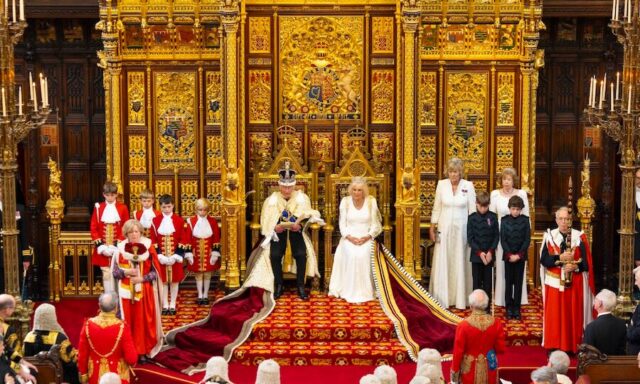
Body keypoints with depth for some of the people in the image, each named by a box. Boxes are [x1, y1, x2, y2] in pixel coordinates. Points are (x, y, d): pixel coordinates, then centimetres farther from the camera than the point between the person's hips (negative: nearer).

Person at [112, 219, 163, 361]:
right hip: (126, 292, 0)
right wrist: (126, 272, -17)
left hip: (144, 292, 0)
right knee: (128, 322, 2)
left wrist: (142, 278, -15)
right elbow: (115, 271, 2)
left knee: (144, 321, 2)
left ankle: (143, 351, 10)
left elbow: (155, 272, -1)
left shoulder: (148, 248, -3)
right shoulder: (121, 249, -1)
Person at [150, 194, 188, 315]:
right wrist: (159, 255, -11)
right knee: (163, 281, 6)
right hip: (161, 258, 0)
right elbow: (153, 240, -2)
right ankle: (165, 305, 15)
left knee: (174, 281, 7)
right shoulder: (155, 221, 0)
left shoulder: (179, 221, -1)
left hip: (175, 257, 0)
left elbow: (182, 240, -3)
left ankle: (172, 305, 16)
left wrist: (178, 255, -12)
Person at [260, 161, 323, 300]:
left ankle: (301, 286, -7)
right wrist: (274, 227, -25)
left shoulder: (302, 198, -4)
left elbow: (307, 215, -11)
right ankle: (279, 285, -2)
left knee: (301, 254, -23)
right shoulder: (272, 199, -2)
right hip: (278, 231, 1)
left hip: (296, 230, -1)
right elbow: (266, 220, -4)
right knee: (275, 255, -21)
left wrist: (299, 224, -32)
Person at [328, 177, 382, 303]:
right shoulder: (345, 201, 2)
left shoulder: (371, 201, 0)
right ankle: (351, 293, -27)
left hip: (366, 238, 0)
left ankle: (364, 292, -26)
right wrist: (350, 237, -15)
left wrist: (367, 237, -15)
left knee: (363, 255, -32)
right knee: (352, 255, -32)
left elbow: (375, 224, 2)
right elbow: (342, 224, 2)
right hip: (349, 238, 0)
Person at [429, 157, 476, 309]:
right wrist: (432, 228, 4)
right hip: (444, 228, 1)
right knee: (442, 263, 2)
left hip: (462, 228, -1)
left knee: (460, 262, 4)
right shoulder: (442, 184, 0)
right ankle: (442, 298, 11)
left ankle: (460, 298, 13)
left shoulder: (468, 186, -4)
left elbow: (472, 210, 0)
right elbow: (436, 208, 6)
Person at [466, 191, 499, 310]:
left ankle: (487, 308, 10)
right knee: (477, 282, 3)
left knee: (488, 282, 4)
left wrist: (491, 251, -10)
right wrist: (479, 252, -12)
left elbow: (496, 236, 2)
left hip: (489, 255, 1)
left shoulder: (493, 217, 0)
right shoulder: (472, 218, -2)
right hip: (476, 255, -1)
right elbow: (470, 238, -3)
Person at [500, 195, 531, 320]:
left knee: (518, 282, 3)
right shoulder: (505, 220, 0)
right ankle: (509, 307, 8)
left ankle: (517, 308, 7)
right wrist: (510, 255, -12)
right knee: (508, 282, 3)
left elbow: (527, 239, -3)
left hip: (520, 256, 0)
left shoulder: (525, 220, 0)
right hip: (508, 256, 0)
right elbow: (503, 239, -2)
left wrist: (519, 255, -11)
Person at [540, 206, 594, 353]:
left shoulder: (579, 237, -2)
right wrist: (560, 258, -18)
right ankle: (554, 346, 9)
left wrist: (575, 266, -21)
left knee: (573, 315, 3)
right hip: (555, 283, 0)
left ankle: (572, 346, 11)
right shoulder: (549, 236, 0)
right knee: (554, 315, 2)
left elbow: (586, 262, -3)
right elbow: (543, 260, -5)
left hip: (574, 284, 0)